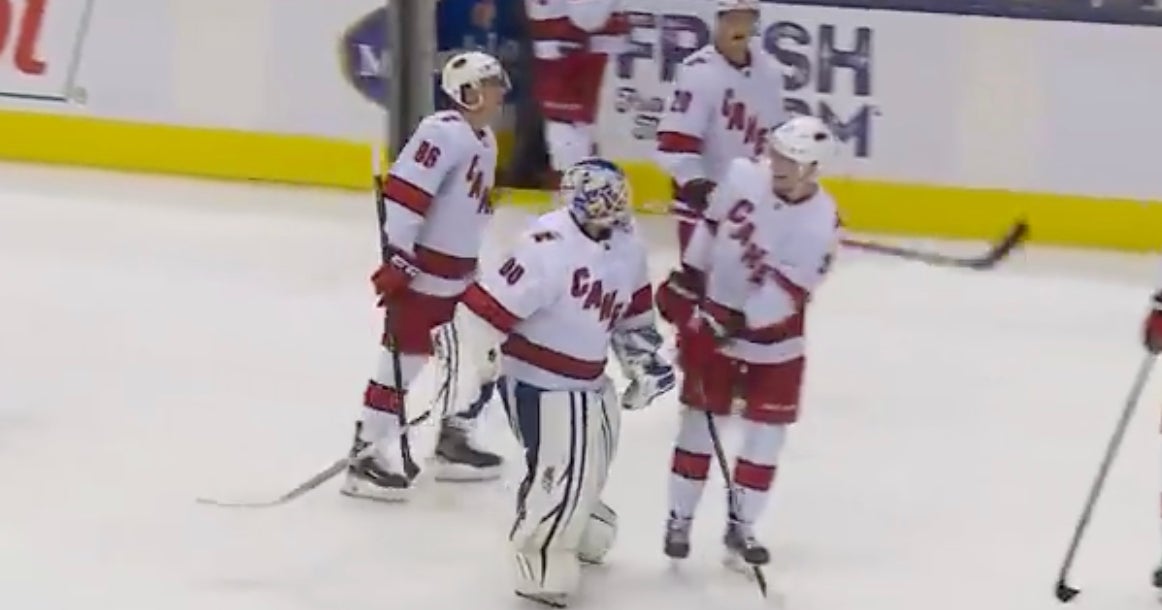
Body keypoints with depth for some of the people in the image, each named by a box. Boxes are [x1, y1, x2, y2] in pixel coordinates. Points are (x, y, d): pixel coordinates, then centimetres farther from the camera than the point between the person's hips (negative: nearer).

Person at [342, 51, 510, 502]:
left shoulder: (485, 141, 13)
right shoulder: (443, 133, -18)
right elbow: (403, 193, -25)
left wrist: (472, 270, 26)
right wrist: (397, 260, -26)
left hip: (458, 271, 10)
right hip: (419, 268, -10)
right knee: (406, 354, -9)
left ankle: (453, 439, 28)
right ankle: (368, 452, -7)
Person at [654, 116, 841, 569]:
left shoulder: (821, 223, -22)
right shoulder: (744, 175, -14)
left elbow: (787, 290, -24)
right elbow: (711, 221, 4)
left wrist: (738, 322, -29)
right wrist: (686, 279, 6)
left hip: (772, 336, -1)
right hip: (711, 317, 1)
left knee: (766, 434, 3)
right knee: (700, 421, 7)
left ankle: (741, 527, 15)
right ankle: (679, 518, 18)